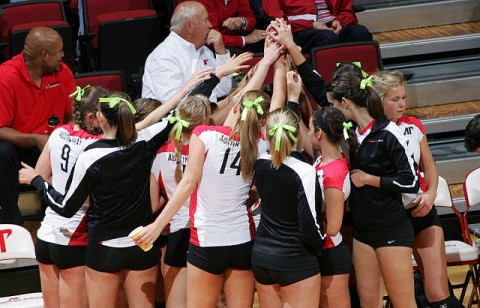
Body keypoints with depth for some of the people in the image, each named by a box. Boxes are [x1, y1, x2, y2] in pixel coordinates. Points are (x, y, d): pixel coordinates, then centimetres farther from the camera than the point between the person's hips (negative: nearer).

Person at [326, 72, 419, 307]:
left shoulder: (387, 133, -15)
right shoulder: (349, 131, 4)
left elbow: (411, 181, -17)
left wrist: (368, 179, -13)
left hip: (392, 231, -7)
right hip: (362, 230, 7)